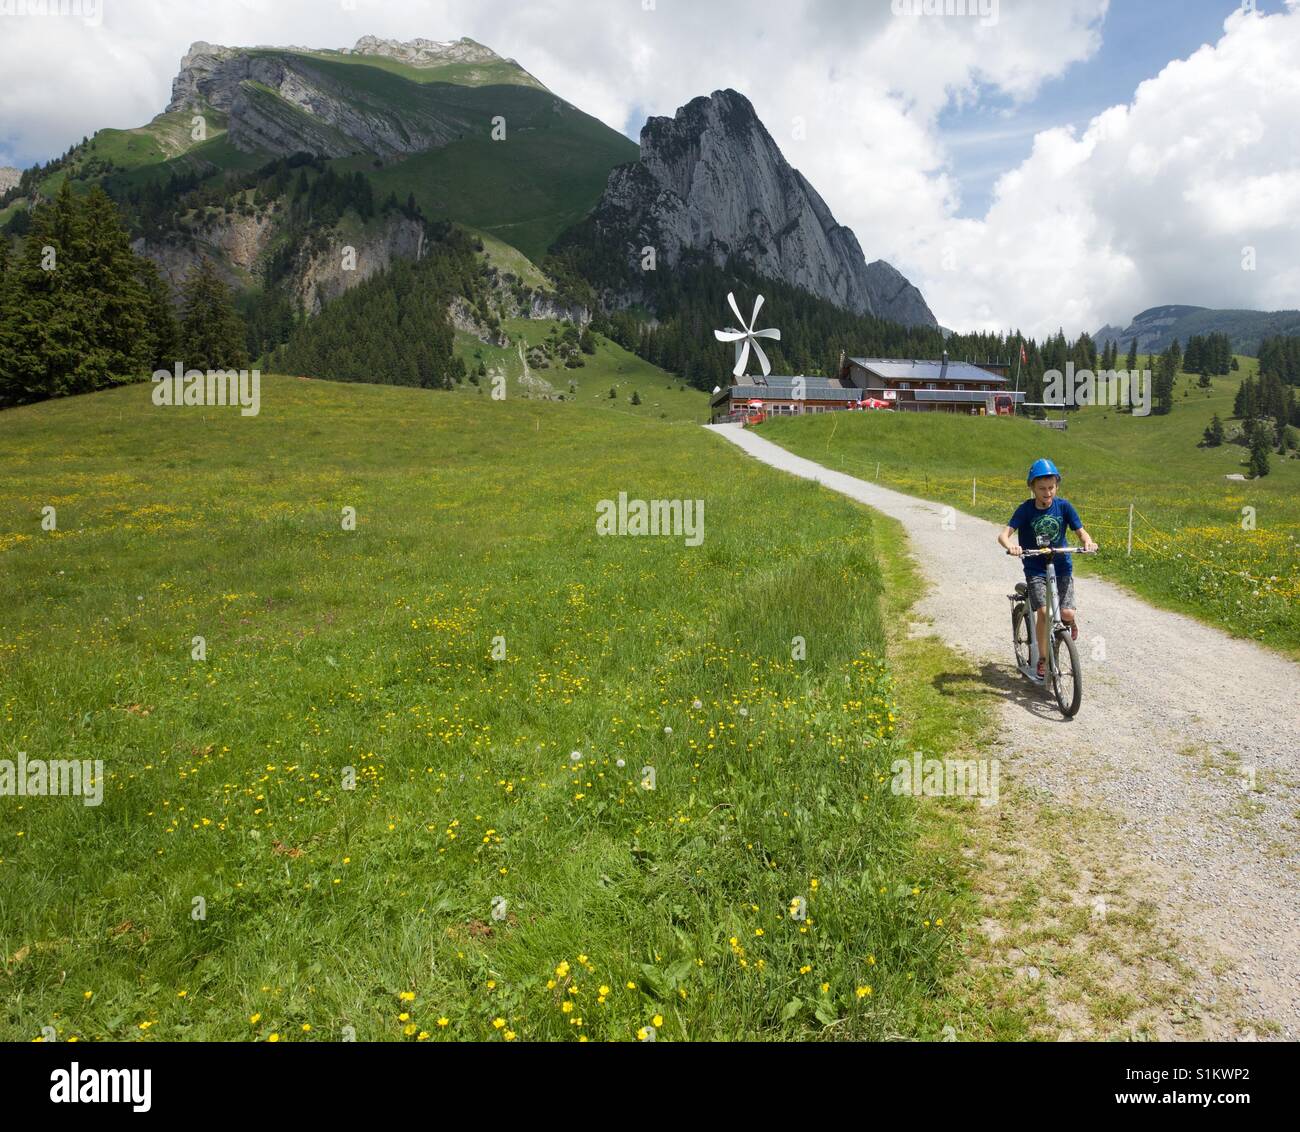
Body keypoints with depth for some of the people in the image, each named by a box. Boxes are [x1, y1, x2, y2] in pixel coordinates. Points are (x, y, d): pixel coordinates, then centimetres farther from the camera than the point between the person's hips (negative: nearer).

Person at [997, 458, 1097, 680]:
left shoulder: (1063, 506, -4)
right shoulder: (1026, 509, -10)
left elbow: (1081, 531, -3)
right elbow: (1004, 534, -18)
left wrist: (1088, 542, -27)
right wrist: (1010, 546, -42)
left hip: (1061, 567, 1)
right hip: (1035, 569, -1)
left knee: (1066, 613, -13)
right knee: (1044, 611, -18)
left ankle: (1070, 621, 27)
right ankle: (1043, 659, 0)